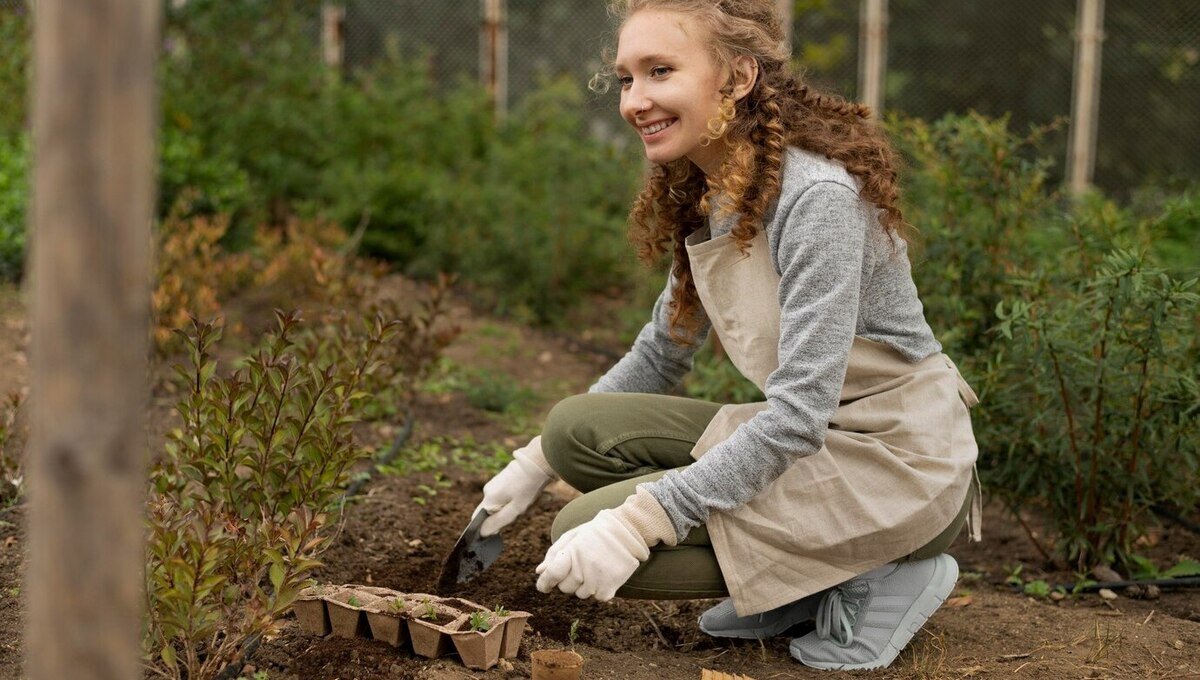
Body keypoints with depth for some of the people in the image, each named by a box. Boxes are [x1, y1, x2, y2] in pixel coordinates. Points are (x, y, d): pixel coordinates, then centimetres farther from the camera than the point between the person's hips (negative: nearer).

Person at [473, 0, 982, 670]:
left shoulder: (817, 195, -23)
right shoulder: (707, 199, 4)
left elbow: (799, 413, -28)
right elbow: (661, 356, 16)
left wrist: (637, 522, -30)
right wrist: (536, 462, 14)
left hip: (899, 464, -9)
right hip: (810, 437, 9)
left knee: (589, 534, -16)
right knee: (577, 428, -2)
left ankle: (878, 577, -5)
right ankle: (803, 589, 5)